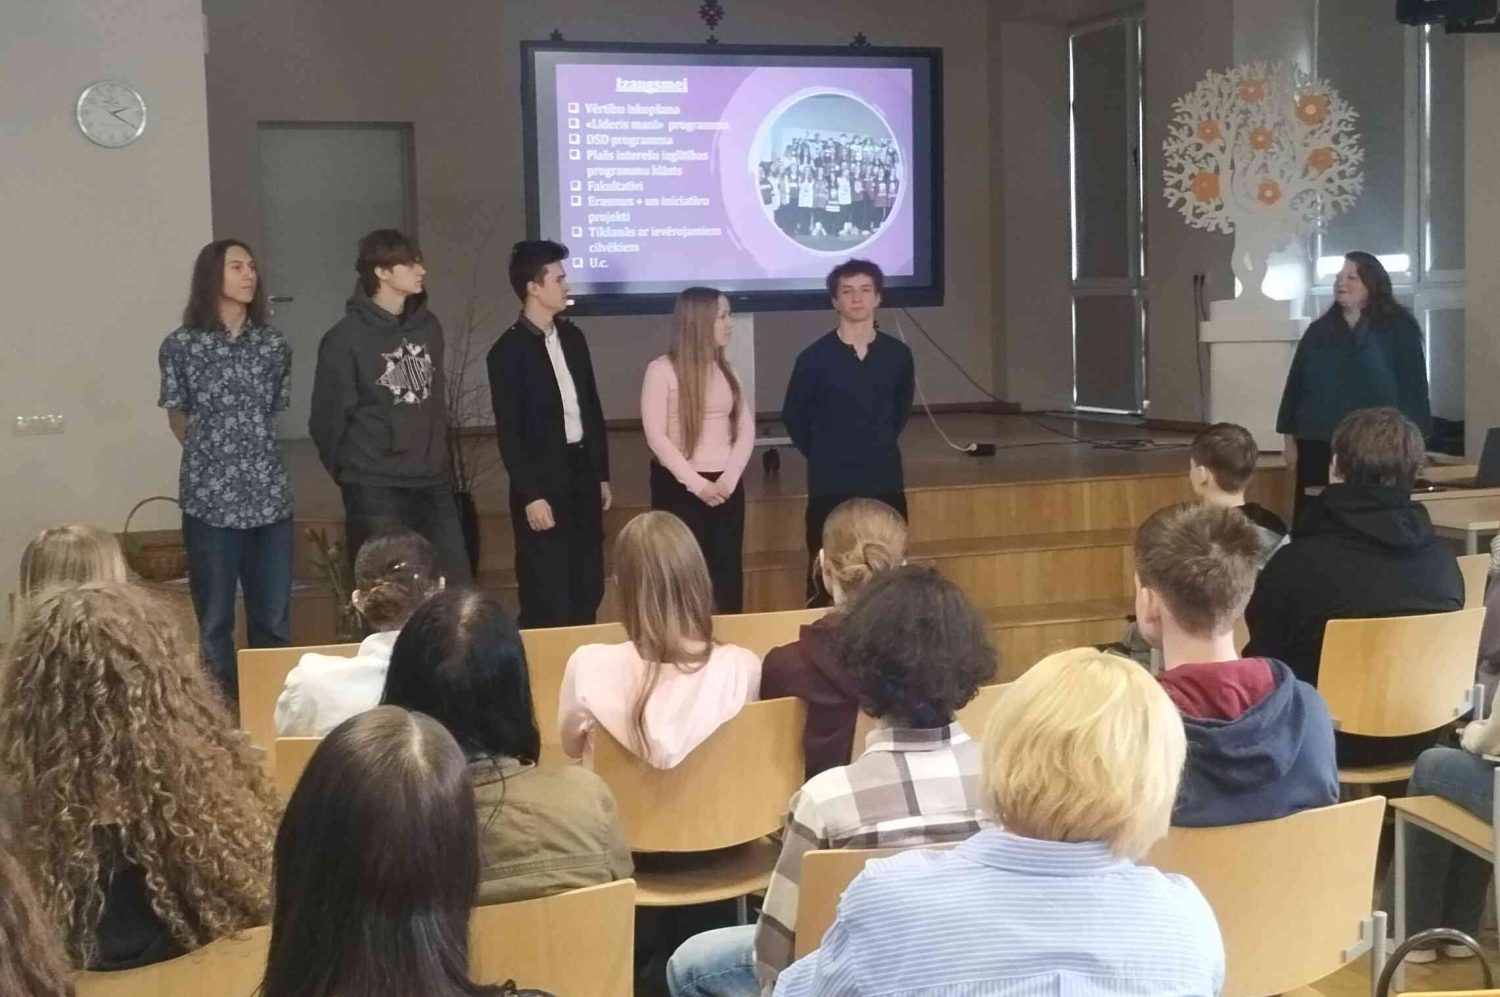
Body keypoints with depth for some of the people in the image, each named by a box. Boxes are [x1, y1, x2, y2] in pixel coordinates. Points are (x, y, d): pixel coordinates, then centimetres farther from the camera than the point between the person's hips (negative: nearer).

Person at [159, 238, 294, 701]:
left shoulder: (274, 345, 8)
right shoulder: (180, 345, -1)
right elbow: (179, 420, 9)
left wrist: (251, 452, 11)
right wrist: (213, 455, 8)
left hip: (270, 497, 3)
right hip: (210, 499, -3)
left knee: (274, 619, 6)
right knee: (214, 619, 3)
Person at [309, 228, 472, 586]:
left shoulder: (429, 327, 9)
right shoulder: (345, 339, -9)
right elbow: (327, 417, -5)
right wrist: (349, 472, 5)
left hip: (433, 483, 6)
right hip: (375, 490, -5)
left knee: (457, 587, 4)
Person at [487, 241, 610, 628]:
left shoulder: (572, 337, 10)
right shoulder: (508, 351, -11)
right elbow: (509, 432, -13)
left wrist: (602, 475, 14)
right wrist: (530, 495, -16)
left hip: (582, 473, 7)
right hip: (543, 481, -7)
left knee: (588, 590, 12)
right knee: (547, 598, -1)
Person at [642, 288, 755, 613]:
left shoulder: (727, 369, 11)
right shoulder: (663, 369, -6)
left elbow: (746, 429, 6)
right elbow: (656, 436, -11)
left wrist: (729, 478, -9)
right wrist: (696, 483, -14)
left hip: (726, 486, 5)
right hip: (679, 486, -5)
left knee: (728, 572, 6)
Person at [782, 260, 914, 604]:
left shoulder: (898, 355, 2)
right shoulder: (814, 358, -7)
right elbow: (794, 417, 5)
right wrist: (824, 456, 9)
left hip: (885, 481, 3)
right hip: (831, 485, -3)